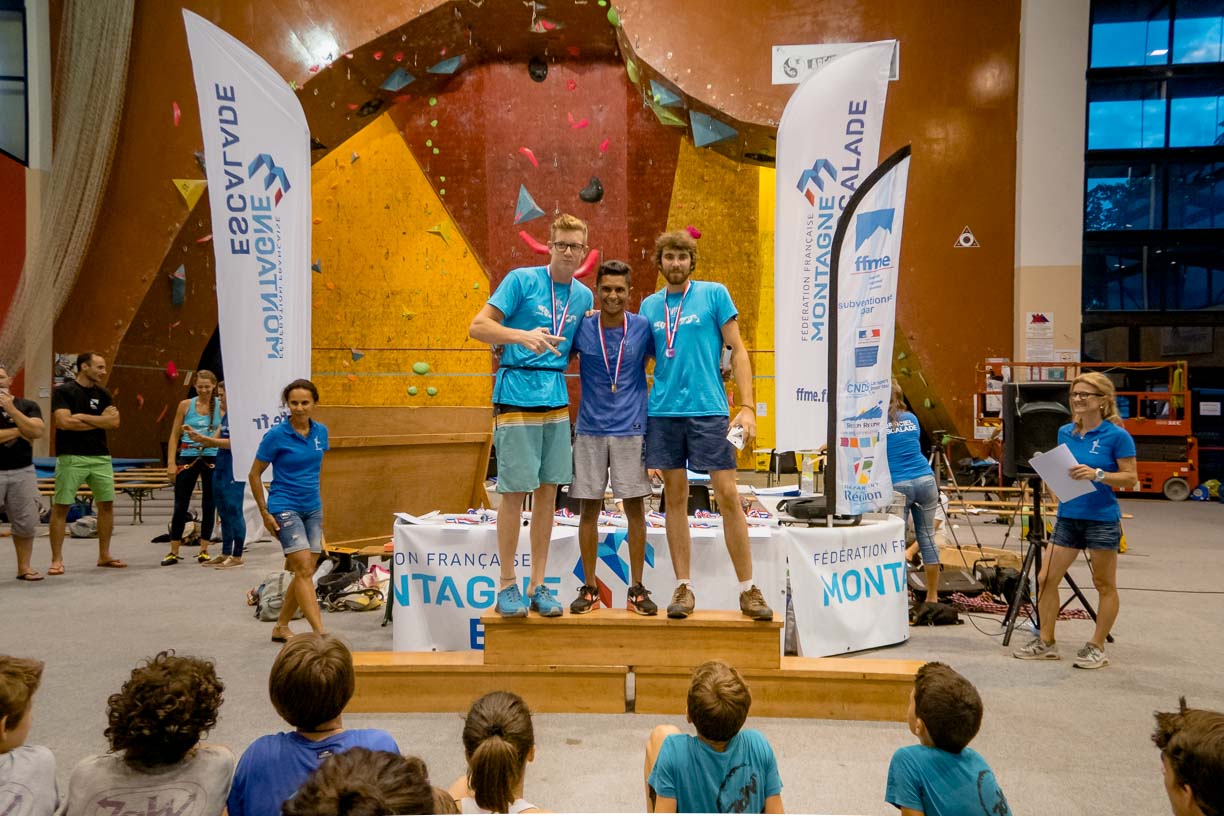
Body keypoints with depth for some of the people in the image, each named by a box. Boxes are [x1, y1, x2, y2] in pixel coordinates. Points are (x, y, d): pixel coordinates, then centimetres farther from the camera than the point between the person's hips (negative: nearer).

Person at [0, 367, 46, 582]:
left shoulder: (28, 406, 6)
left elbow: (37, 432, -11)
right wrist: (18, 431, -7)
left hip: (23, 471, 2)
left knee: (26, 523, 4)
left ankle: (24, 567, 15)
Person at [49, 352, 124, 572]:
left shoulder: (102, 394, 11)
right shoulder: (63, 391, -3)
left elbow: (114, 422, -1)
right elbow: (64, 422, -16)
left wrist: (83, 417, -11)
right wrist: (100, 420, -8)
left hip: (101, 457, 5)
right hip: (71, 457, -5)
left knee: (107, 504, 6)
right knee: (61, 506, -2)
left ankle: (104, 555, 17)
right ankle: (57, 559, 5)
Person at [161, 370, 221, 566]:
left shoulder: (221, 406, 1)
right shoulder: (185, 405, 4)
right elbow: (174, 436, 5)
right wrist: (171, 463, -2)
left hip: (212, 458, 0)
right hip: (187, 457, 0)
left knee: (209, 505, 6)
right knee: (180, 505, 3)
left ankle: (203, 550, 16)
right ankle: (173, 552, 12)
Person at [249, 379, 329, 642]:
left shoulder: (321, 431, 3)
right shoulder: (276, 435, -11)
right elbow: (254, 475, -4)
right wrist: (264, 512, -5)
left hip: (313, 508, 6)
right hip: (285, 508, -6)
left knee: (305, 573, 8)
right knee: (305, 569, -14)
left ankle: (281, 627, 25)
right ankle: (321, 634, -16)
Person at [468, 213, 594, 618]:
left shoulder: (584, 296, 12)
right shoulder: (521, 280, -5)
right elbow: (477, 327, -10)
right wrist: (523, 336, -23)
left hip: (557, 399, 6)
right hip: (516, 397, -5)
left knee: (548, 490, 7)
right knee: (515, 491, -3)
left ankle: (538, 585, 16)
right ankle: (507, 585, 10)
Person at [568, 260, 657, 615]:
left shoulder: (643, 328, -1)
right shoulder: (582, 328, 0)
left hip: (631, 429, -1)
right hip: (590, 429, 1)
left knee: (635, 507, 2)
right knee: (589, 508, 5)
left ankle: (637, 588, 14)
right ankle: (590, 588, 16)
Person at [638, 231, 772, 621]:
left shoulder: (714, 294, 3)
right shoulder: (650, 305, 12)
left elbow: (737, 351, 1)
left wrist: (747, 406, -8)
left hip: (708, 409, -3)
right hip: (663, 411, 3)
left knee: (728, 496, -4)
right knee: (674, 498, 6)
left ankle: (748, 589, 7)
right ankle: (684, 587, 15)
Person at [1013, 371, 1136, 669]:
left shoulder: (1116, 435, -10)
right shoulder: (1065, 432, 7)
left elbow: (1131, 478, -9)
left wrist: (1097, 474, -22)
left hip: (1101, 519, -6)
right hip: (1067, 517, 6)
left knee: (1105, 585, 8)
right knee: (1045, 579, 4)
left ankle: (1097, 648, 20)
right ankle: (1046, 643, 17)